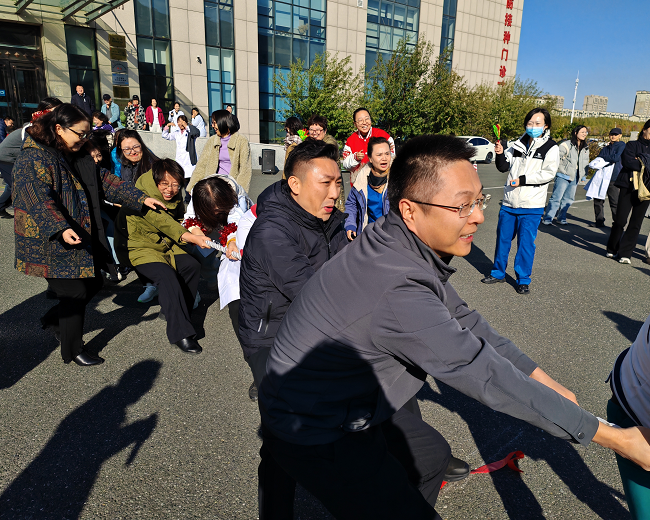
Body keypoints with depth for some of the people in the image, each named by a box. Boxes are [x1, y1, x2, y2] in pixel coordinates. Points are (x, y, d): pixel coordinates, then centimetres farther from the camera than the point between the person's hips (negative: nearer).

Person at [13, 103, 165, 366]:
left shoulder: (79, 158, 12)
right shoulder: (33, 158, -14)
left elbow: (105, 181, 14)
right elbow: (39, 199, -26)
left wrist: (141, 198, 6)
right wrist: (61, 229, -38)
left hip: (82, 239, 9)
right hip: (51, 244, -9)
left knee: (93, 283, 15)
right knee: (75, 293, -2)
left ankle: (54, 318, 40)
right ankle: (73, 350, 19)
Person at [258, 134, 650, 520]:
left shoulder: (406, 243, -7)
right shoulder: (397, 291, -37)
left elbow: (462, 320, 2)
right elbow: (485, 375, -30)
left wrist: (544, 380, 5)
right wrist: (617, 438, -18)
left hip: (354, 402, 9)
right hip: (315, 431, -9)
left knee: (431, 454, 23)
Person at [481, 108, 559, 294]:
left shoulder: (551, 148, -2)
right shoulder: (518, 144, 11)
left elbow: (549, 173, -11)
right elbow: (504, 167, 11)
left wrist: (522, 180, -16)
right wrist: (500, 155, -9)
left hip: (531, 206, -4)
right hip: (509, 202, 4)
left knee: (526, 243, 1)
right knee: (502, 239, 12)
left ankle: (523, 280, 14)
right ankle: (498, 273, 27)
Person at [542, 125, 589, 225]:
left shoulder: (585, 149, 14)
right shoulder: (566, 145, -9)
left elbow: (586, 163, 25)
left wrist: (583, 174, 13)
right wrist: (563, 170, -14)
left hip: (575, 177, 7)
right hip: (563, 176, -7)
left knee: (568, 199, 10)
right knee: (556, 197, -9)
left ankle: (561, 218, 21)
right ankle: (547, 219, -4)